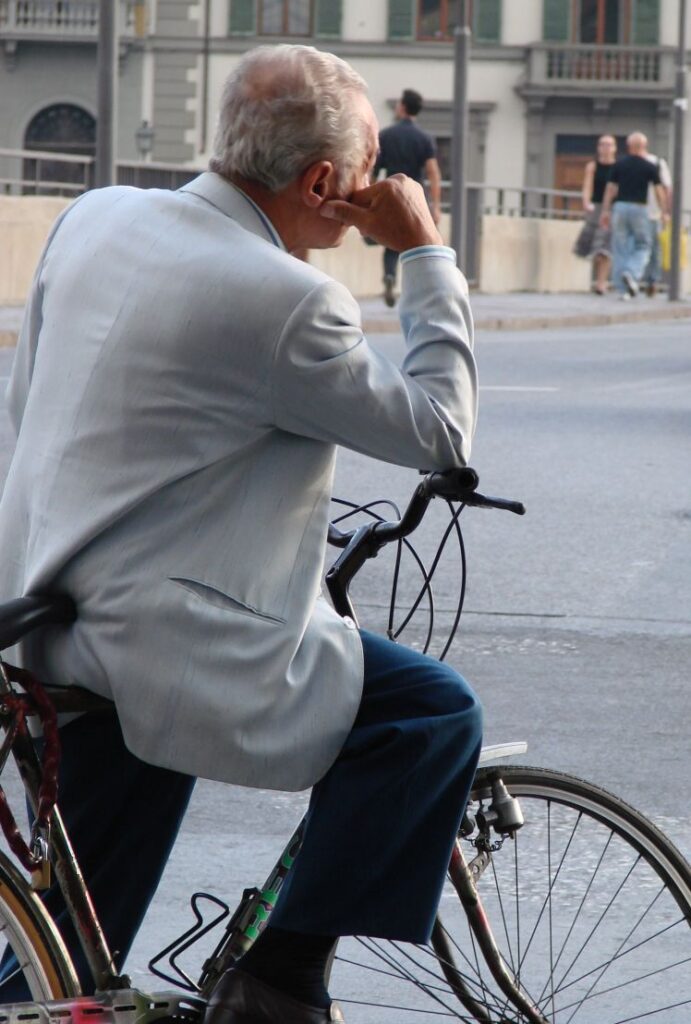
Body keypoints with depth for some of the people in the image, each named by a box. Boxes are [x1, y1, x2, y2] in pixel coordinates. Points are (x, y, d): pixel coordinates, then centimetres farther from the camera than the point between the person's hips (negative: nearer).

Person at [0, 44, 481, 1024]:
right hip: (170, 656, -9)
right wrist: (427, 255, -1)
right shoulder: (283, 301, -19)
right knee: (437, 715, 0)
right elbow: (440, 433, -7)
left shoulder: (94, 216, 5)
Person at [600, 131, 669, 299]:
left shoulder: (619, 165, 4)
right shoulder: (650, 167, -1)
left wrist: (605, 210, 9)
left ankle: (623, 289, 3)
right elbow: (659, 191, -1)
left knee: (620, 248, 6)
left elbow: (610, 189, 4)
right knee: (642, 247, 10)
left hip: (620, 206, 2)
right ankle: (632, 273, -17)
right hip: (639, 208, -2)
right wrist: (664, 213, 6)